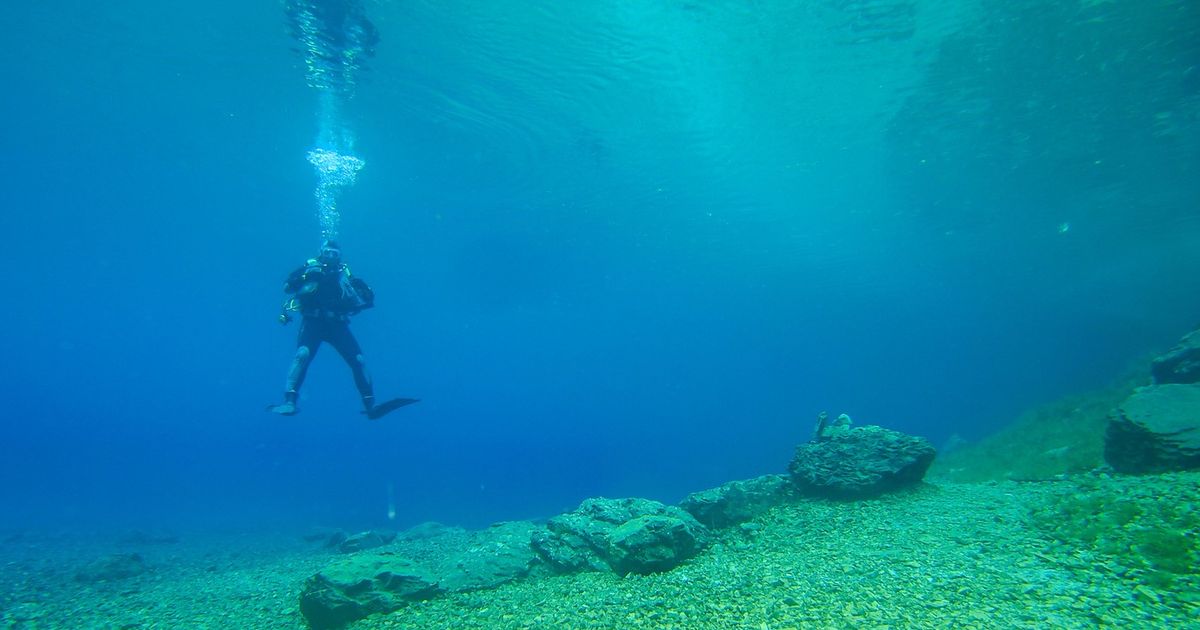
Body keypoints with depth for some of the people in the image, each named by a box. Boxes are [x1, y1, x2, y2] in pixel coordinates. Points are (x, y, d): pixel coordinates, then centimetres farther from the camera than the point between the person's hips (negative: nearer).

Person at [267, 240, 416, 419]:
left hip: (337, 324, 2)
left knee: (359, 361, -8)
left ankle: (370, 406, -3)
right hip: (313, 322, -2)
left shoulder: (344, 274, 16)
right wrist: (306, 275, -13)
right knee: (303, 354, -27)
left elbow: (368, 299, 13)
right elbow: (287, 287, -1)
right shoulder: (310, 267, 12)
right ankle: (289, 401, -30)